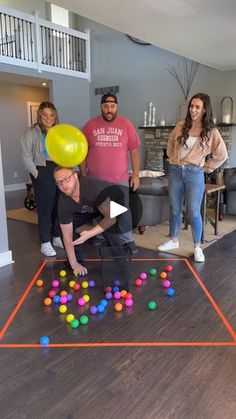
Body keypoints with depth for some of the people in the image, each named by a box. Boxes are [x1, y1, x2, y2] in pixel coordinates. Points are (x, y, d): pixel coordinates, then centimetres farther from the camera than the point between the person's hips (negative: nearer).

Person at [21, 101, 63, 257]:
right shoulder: (32, 132, -1)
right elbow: (26, 156, -5)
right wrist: (36, 174, -11)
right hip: (43, 173, -4)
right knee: (45, 207, 0)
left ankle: (58, 237, 24)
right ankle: (45, 242, 11)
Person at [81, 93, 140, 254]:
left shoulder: (126, 124, -2)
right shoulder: (90, 125, 0)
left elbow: (134, 151, -1)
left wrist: (136, 175, -4)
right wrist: (83, 175, 2)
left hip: (120, 179, -1)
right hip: (95, 179, 1)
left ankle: (128, 240, 20)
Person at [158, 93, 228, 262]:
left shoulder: (211, 132, -6)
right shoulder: (181, 126, 2)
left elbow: (222, 155, 0)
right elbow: (170, 145, 18)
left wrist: (206, 167, 0)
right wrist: (173, 160, 11)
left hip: (194, 175, -3)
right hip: (175, 172, 3)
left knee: (194, 212, 0)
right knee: (175, 210, 13)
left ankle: (197, 248, 15)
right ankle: (174, 240, 29)